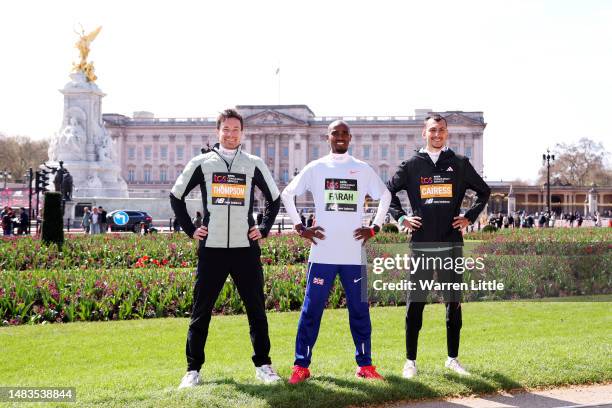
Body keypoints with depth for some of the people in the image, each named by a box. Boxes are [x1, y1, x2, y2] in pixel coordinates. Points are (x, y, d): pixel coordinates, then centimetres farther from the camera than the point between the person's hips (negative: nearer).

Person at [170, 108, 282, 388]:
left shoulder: (254, 164, 9)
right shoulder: (201, 163, 6)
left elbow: (274, 199, 19)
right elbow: (176, 196, 13)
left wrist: (264, 229, 8)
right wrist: (189, 229, 6)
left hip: (246, 249, 1)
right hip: (211, 248, -1)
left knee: (256, 309, 5)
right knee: (201, 311, 2)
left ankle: (263, 365, 17)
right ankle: (193, 369, 11)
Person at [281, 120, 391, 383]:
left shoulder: (363, 170, 10)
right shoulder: (315, 168, 6)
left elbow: (385, 196, 22)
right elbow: (287, 195, 11)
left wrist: (374, 228, 11)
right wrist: (300, 228, 3)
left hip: (355, 254, 1)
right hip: (322, 253, -1)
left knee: (360, 309, 5)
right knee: (312, 309, -1)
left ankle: (365, 364, 15)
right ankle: (301, 366, 7)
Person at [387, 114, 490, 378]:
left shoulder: (460, 164, 8)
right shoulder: (412, 165, 5)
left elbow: (484, 191, 17)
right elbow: (388, 191, 12)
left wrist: (469, 218, 7)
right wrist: (401, 217, 1)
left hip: (451, 245, 1)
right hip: (421, 245, -1)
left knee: (454, 303, 7)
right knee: (415, 304, 1)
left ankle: (453, 358, 20)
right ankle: (411, 361, 10)